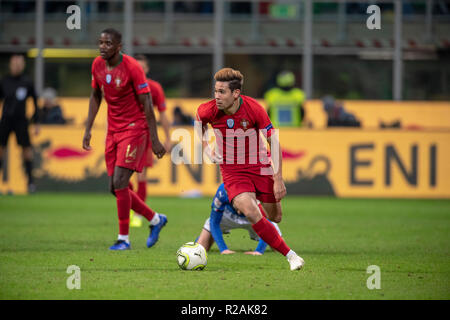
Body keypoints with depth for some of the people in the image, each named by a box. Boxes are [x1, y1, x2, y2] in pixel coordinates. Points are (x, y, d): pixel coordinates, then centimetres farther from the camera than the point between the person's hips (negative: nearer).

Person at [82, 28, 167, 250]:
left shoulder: (132, 67, -17)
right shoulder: (97, 65, 2)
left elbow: (147, 105, -14)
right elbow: (95, 96, 17)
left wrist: (155, 140, -16)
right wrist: (88, 129, 11)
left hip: (134, 129, -7)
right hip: (113, 130, 7)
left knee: (120, 182, -16)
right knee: (115, 188, 5)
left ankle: (123, 238, -7)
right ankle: (155, 219, 25)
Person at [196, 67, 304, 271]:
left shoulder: (253, 109, -20)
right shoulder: (208, 111, -15)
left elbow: (273, 141, -13)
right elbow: (200, 123, 12)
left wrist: (278, 178, -15)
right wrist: (207, 150, 2)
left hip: (260, 166, 1)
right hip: (232, 170, -1)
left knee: (275, 217, 8)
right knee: (251, 213, -25)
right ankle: (290, 255, -17)